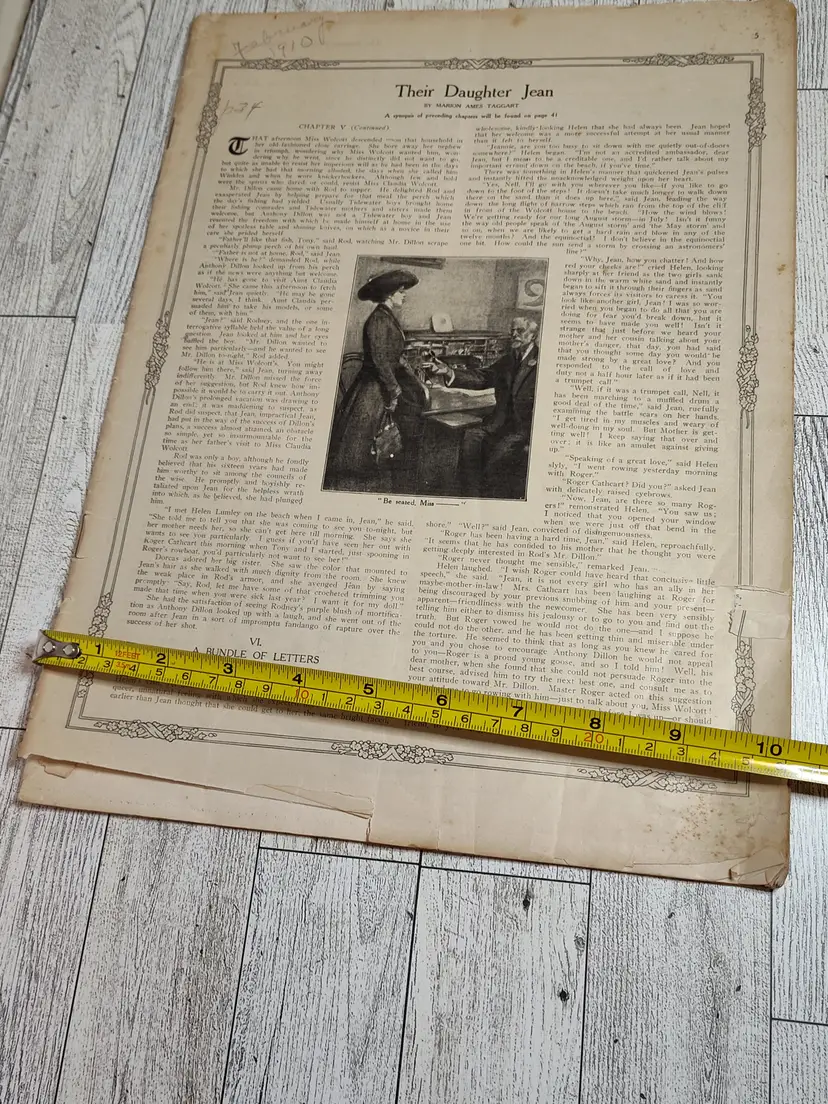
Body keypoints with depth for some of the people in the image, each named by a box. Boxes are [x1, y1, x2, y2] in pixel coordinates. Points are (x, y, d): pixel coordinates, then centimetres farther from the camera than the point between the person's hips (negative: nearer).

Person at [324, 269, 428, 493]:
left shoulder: (391, 319, 13)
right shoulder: (378, 319, -16)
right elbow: (380, 360, -21)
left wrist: (417, 382, 13)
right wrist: (395, 391, -18)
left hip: (387, 386, 10)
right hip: (372, 390, -10)